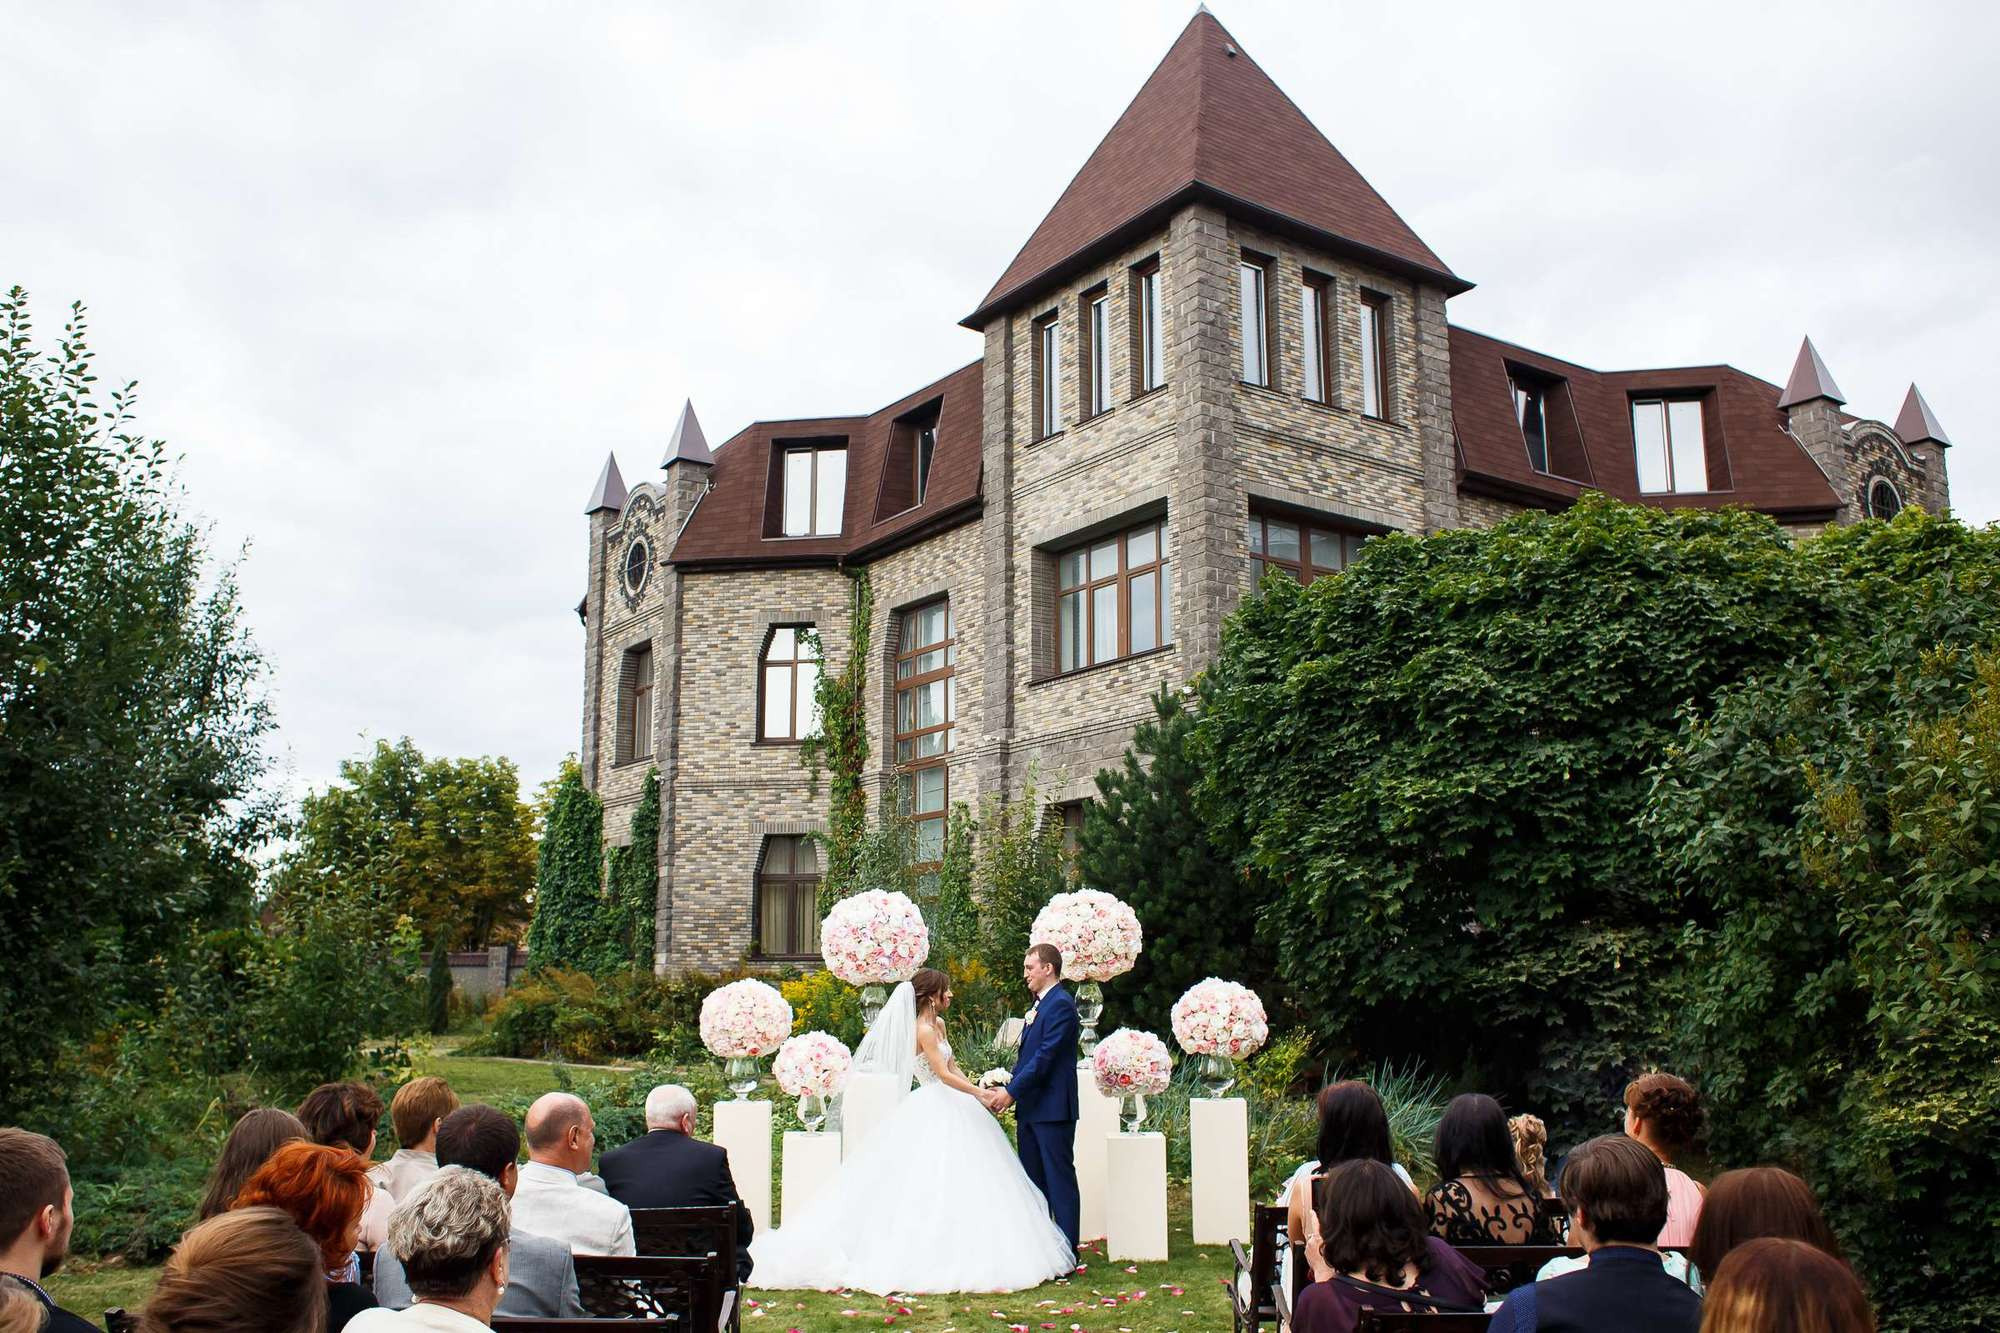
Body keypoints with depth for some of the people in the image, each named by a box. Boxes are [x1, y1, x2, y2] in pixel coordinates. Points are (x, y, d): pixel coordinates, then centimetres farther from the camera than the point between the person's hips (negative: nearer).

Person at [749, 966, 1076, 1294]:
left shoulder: (939, 1024, 12)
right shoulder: (923, 1030, -17)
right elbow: (943, 1074, -20)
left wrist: (975, 1093, 8)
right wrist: (981, 1095, -16)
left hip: (948, 1109, 9)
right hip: (935, 1114, -9)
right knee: (935, 1184, -6)